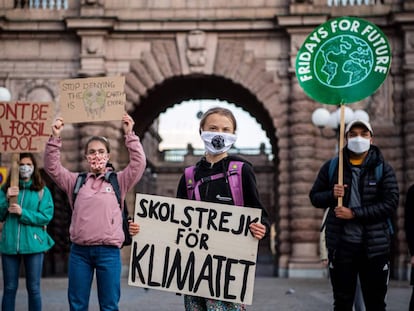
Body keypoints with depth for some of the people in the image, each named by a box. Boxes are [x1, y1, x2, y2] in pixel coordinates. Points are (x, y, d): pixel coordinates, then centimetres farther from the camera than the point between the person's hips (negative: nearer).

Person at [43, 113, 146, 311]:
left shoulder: (119, 181, 6)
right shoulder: (76, 181, 12)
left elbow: (139, 163, -6)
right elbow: (51, 167, 6)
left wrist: (130, 135, -13)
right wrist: (55, 138, -6)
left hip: (108, 251, -2)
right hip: (79, 251, 2)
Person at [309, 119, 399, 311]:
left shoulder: (383, 169, 0)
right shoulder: (331, 167, 5)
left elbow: (390, 204, -10)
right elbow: (315, 197, 10)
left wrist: (354, 213, -17)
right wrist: (331, 194, -12)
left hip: (375, 245, -1)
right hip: (341, 244, 1)